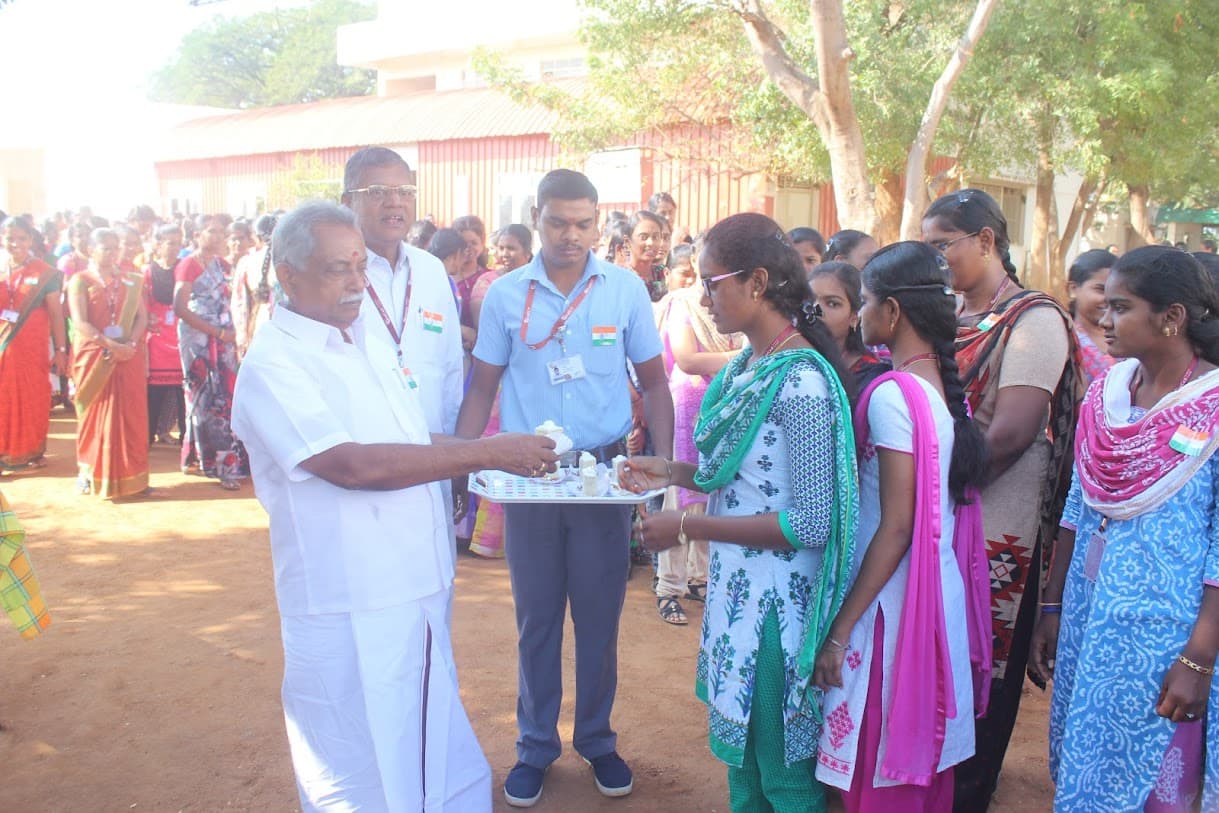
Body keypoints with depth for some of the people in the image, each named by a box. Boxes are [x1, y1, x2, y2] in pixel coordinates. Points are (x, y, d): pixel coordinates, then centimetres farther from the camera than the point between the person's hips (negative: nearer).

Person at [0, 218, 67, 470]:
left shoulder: (45, 273, -3)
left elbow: (56, 313, -3)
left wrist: (60, 350, -6)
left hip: (32, 349, -3)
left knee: (33, 400, 5)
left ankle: (32, 451, 17)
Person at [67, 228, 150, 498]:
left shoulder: (130, 281, 13)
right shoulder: (80, 280, 2)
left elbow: (142, 316, 6)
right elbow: (80, 322, -9)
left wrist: (131, 343, -13)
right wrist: (110, 344, -20)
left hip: (128, 355, 3)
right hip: (94, 356, -3)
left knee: (131, 414, 0)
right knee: (95, 414, 2)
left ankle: (130, 475, 5)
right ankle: (90, 473, 11)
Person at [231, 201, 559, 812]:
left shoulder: (364, 340, 12)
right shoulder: (272, 363, -14)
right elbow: (352, 465, -26)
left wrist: (510, 456, 7)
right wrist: (486, 452, -25)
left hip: (417, 597, 8)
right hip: (351, 617, -8)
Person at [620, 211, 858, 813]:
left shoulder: (802, 384, -22)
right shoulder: (746, 368, 5)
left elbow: (811, 523, -23)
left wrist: (687, 526, -20)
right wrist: (674, 473, 2)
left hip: (777, 601, -8)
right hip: (736, 589, 9)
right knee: (740, 749, 22)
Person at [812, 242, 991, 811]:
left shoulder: (893, 393, -19)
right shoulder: (946, 388, 6)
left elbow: (896, 526, -21)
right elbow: (947, 505, 10)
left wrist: (841, 630, -17)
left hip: (893, 602, -8)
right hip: (942, 598, 8)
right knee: (926, 766, 21)